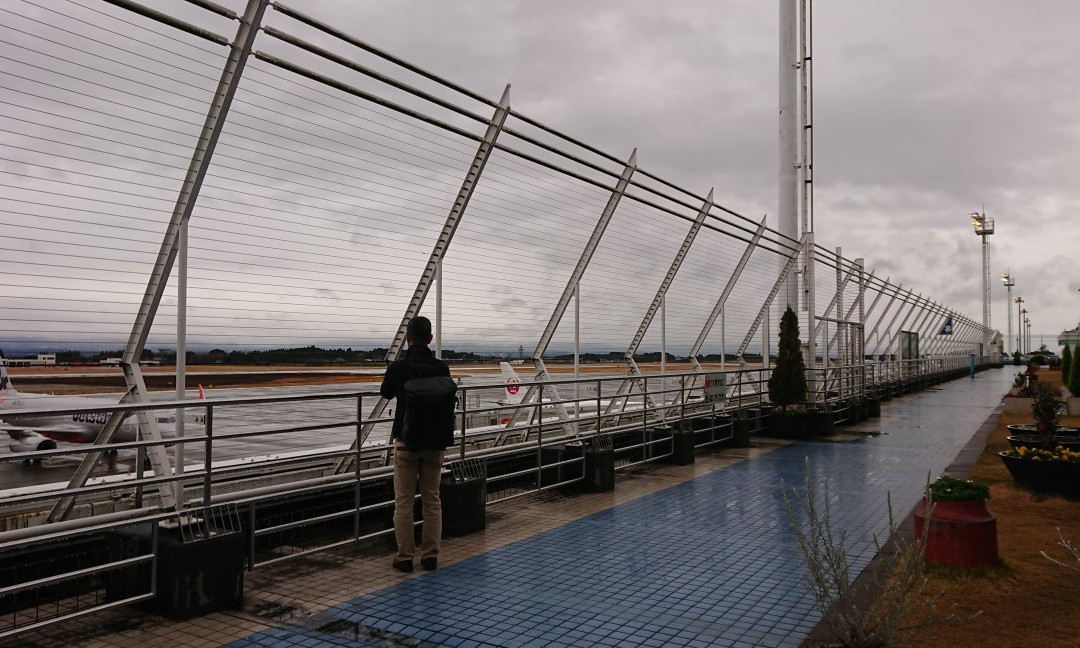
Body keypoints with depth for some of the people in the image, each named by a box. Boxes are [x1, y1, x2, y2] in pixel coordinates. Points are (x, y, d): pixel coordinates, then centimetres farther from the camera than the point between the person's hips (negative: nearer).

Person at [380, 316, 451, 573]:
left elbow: (385, 393, 8)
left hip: (406, 441, -3)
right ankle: (430, 556, 14)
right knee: (432, 500, 10)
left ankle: (405, 556, 9)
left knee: (404, 501, 5)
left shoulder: (397, 368, -12)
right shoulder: (442, 368, -3)